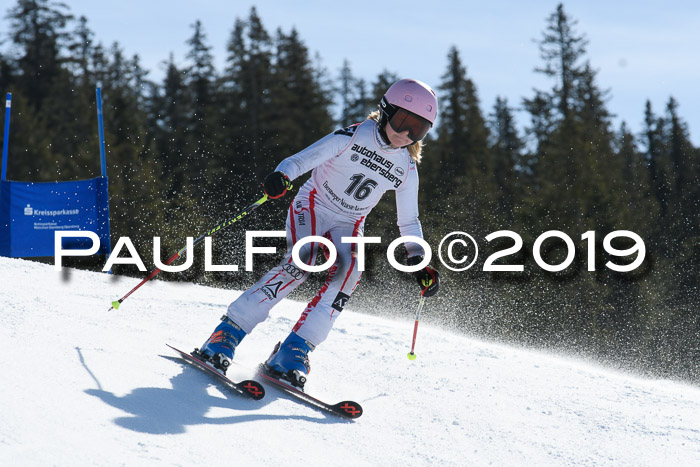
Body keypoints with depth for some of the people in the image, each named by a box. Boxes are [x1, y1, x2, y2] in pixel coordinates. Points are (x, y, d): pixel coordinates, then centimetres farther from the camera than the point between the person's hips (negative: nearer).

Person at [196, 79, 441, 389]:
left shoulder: (407, 169, 2)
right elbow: (305, 159, -20)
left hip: (348, 225, 4)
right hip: (313, 206, -4)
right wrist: (282, 176, -41)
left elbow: (408, 222, 12)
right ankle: (227, 334, -26)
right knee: (300, 264, -29)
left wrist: (419, 263, 2)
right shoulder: (353, 136, -12)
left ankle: (292, 353, -27)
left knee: (347, 273, -25)